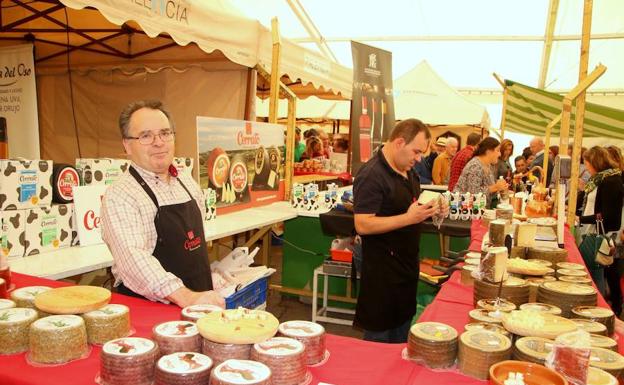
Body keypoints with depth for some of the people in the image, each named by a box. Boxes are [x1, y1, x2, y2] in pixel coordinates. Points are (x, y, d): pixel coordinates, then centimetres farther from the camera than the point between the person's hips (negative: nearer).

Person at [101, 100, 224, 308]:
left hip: (198, 303, 4)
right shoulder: (119, 196, -12)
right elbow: (133, 258, -25)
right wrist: (185, 297, -35)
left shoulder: (189, 184, 9)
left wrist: (206, 298, 15)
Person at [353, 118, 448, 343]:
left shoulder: (408, 171, 8)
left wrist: (431, 210, 0)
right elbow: (363, 225, -25)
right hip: (383, 272, -9)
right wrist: (409, 218, -30)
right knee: (379, 339, 6)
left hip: (407, 265, 9)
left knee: (401, 334, 22)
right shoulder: (372, 175, -21)